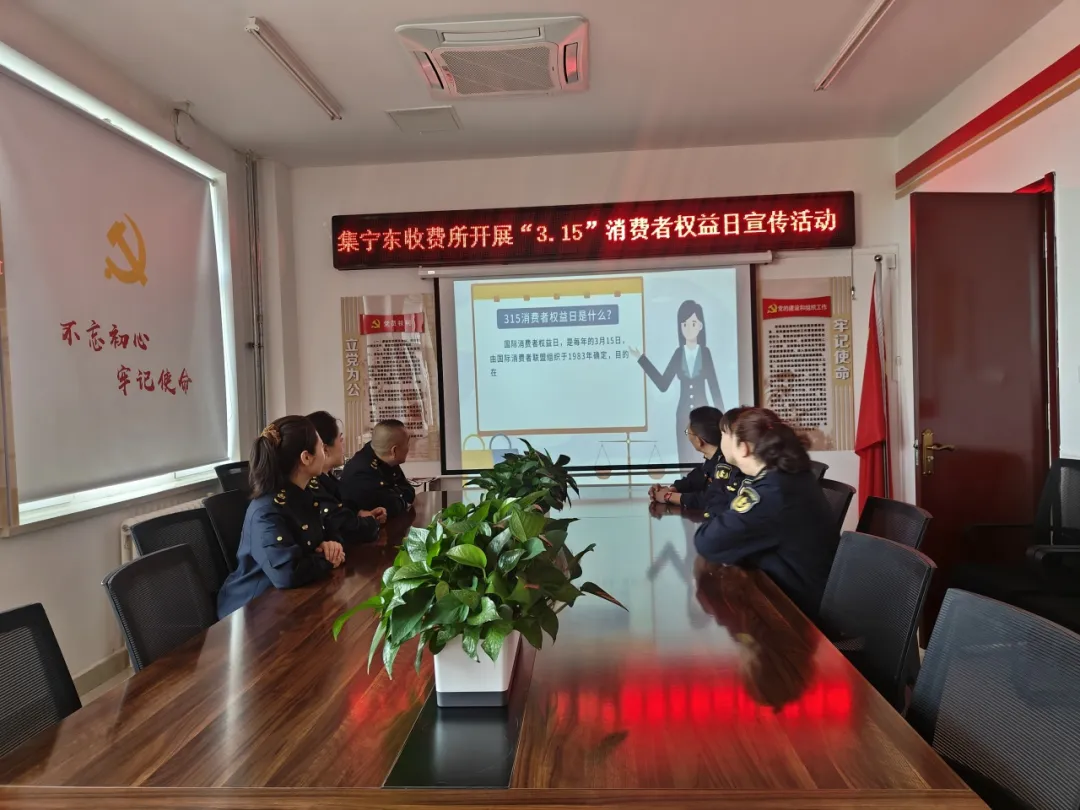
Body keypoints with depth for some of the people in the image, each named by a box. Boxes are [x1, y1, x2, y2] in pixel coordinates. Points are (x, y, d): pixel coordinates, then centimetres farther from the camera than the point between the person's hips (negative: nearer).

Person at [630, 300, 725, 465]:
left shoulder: (705, 352, -3)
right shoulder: (678, 354, 2)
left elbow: (714, 386, -1)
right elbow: (663, 385, 0)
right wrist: (641, 358, 1)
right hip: (684, 415, 2)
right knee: (686, 460, 3)